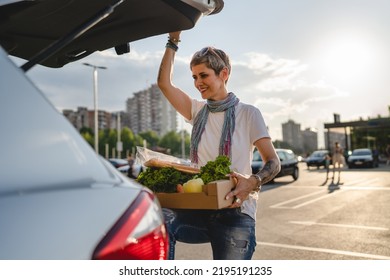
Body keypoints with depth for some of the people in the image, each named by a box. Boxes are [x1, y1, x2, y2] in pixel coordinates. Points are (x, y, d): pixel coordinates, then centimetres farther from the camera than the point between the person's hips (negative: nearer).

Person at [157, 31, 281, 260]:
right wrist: (173, 41, 4)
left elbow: (273, 162, -4)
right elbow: (164, 83, 4)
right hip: (199, 207, 3)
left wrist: (253, 182, -25)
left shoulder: (248, 113, 1)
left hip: (236, 212, -2)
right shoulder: (198, 111, 12)